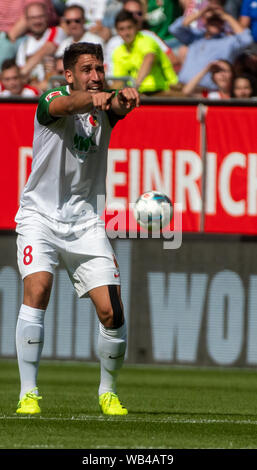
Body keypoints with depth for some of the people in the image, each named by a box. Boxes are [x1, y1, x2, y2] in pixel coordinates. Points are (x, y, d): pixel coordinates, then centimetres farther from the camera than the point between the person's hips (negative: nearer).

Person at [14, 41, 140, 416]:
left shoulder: (105, 107, 1)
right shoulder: (51, 101, -8)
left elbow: (119, 107, -24)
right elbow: (65, 105, -33)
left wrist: (124, 98, -50)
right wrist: (90, 98, -57)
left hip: (86, 223, 3)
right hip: (40, 215, -3)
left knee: (111, 311, -6)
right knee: (37, 289, -25)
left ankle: (108, 392, 17)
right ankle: (28, 393, -19)